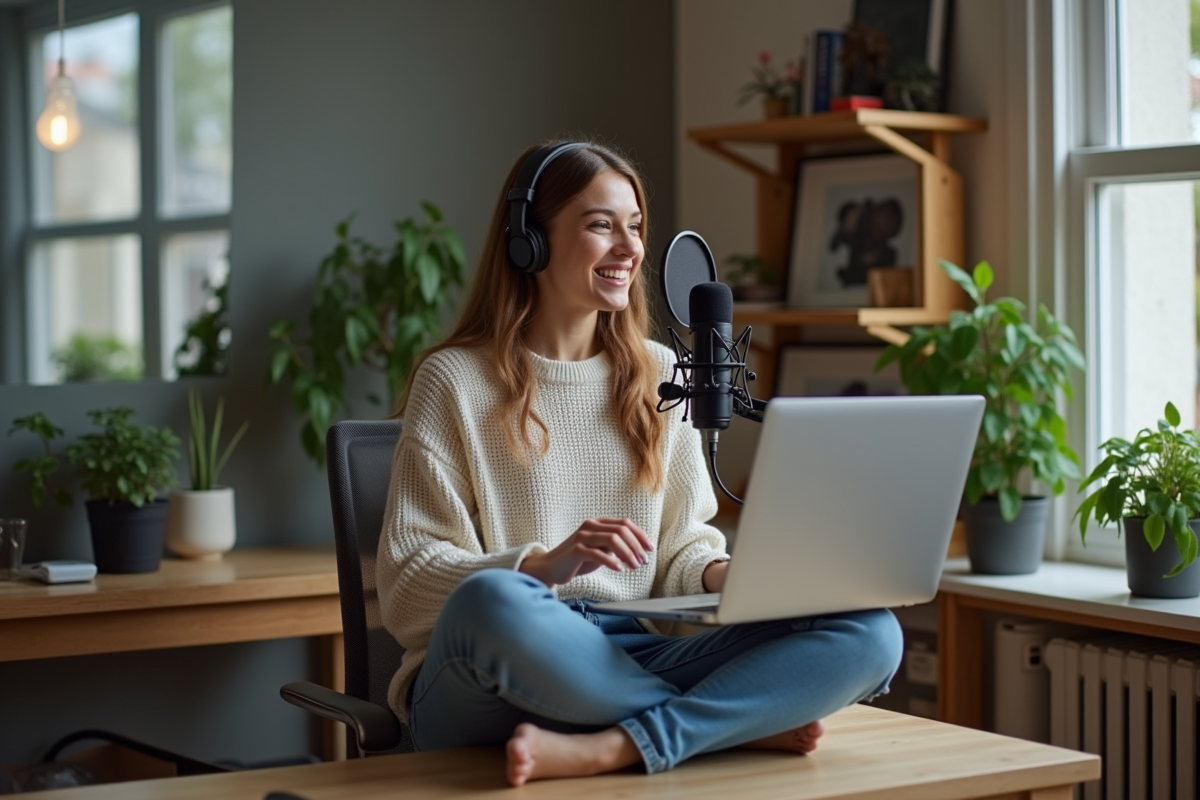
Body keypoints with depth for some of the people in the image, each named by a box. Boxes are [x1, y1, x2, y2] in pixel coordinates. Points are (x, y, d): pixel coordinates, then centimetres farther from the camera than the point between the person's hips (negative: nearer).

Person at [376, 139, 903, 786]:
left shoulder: (660, 375, 16)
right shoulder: (454, 380, 2)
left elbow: (681, 547, 16)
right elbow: (406, 582, -5)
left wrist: (727, 573, -7)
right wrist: (546, 564, -21)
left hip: (631, 663, 4)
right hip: (491, 673, -4)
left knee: (869, 631, -18)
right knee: (491, 601, -41)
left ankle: (602, 749, -33)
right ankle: (748, 723, -20)